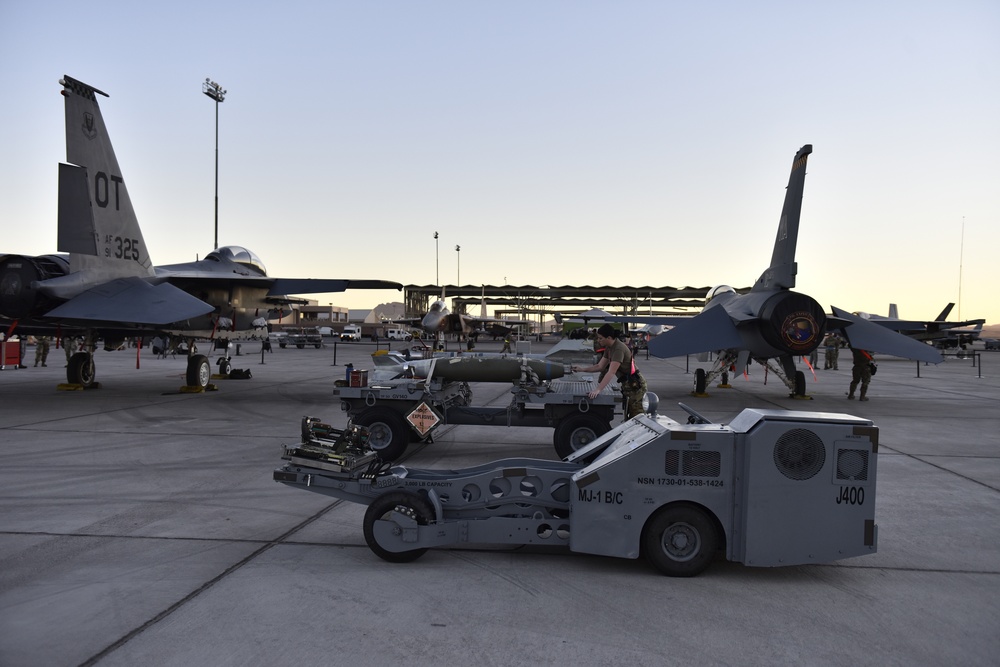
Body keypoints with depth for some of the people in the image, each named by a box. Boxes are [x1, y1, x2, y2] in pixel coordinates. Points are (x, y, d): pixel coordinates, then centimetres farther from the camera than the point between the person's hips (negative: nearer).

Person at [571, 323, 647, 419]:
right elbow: (600, 366, 11)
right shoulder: (609, 348, 6)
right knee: (628, 416, 18)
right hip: (627, 385, 10)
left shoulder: (619, 349, -25)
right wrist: (582, 369, 0)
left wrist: (598, 390, -38)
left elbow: (611, 373, -32)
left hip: (635, 385, -10)